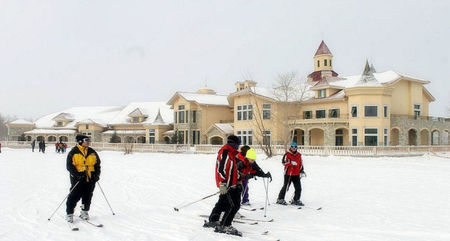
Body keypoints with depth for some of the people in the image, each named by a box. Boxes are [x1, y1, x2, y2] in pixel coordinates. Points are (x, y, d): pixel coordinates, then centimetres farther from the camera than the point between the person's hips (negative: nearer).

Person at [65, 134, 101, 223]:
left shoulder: (92, 152, 11)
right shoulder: (73, 152, -3)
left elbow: (97, 164, 17)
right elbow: (70, 166, -6)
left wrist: (97, 174, 5)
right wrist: (77, 174, -18)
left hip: (90, 178, 5)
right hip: (78, 179, -4)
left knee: (87, 196, 10)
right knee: (74, 196, -5)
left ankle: (84, 212, 26)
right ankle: (69, 214, 5)